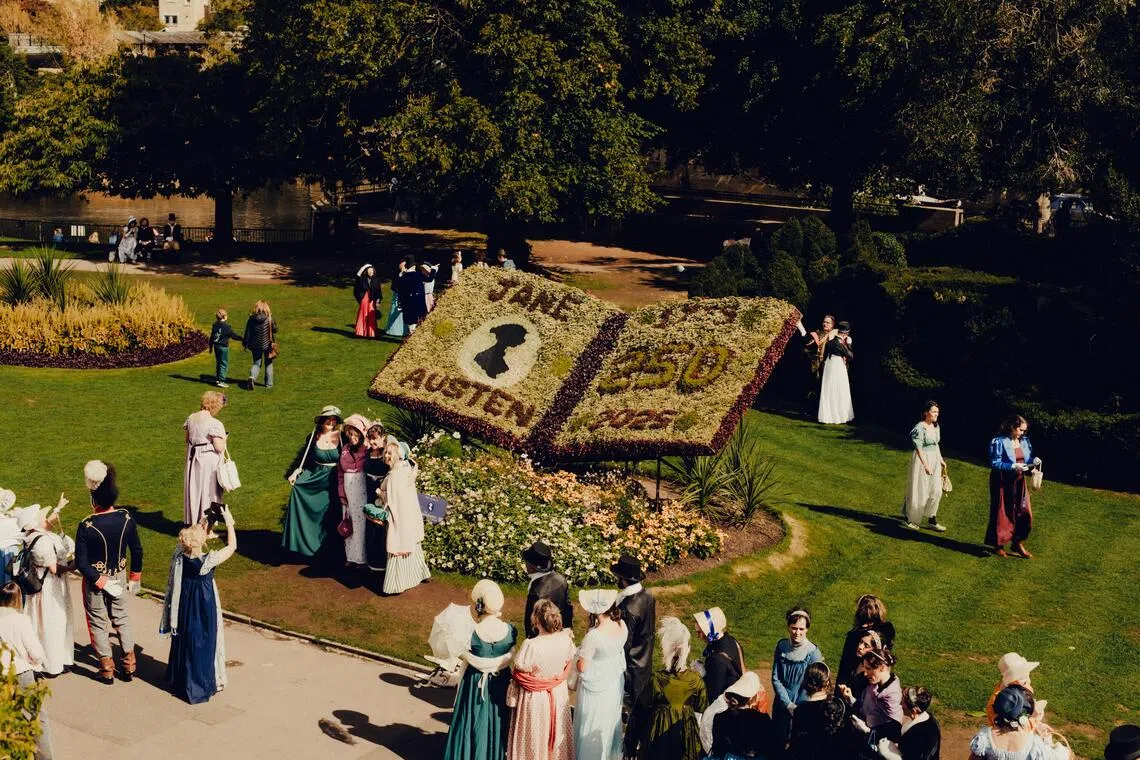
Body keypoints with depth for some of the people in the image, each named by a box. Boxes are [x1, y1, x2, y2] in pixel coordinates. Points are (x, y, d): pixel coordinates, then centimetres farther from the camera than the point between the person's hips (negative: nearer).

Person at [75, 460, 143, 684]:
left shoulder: (86, 526, -24)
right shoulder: (126, 518, -13)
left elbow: (81, 563, -23)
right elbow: (137, 550, -3)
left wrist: (100, 581, -13)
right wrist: (135, 577, 10)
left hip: (94, 581, -3)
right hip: (119, 577, 3)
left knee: (99, 622, 13)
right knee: (122, 617, 20)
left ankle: (107, 669, 22)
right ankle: (129, 665, 24)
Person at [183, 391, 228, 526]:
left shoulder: (191, 418, 0)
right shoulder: (215, 424, -21)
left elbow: (187, 439, 11)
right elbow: (219, 447, -21)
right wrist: (224, 440, -2)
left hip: (193, 458, 6)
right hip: (209, 460, -6)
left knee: (194, 489, 17)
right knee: (208, 490, 5)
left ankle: (192, 522, 27)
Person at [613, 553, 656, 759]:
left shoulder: (628, 608, -30)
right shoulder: (648, 597, -6)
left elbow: (624, 643, -23)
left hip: (631, 667, -8)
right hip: (646, 663, 8)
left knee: (629, 711, 9)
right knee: (644, 705, 22)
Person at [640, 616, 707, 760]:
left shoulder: (655, 679, -24)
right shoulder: (695, 679, -17)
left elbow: (646, 705, -10)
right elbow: (702, 707, -4)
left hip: (660, 732, -2)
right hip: (687, 731, 2)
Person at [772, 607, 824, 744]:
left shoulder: (813, 652, -12)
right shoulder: (782, 646, -3)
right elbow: (775, 679, -2)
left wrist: (798, 708, -15)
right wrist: (788, 705, -10)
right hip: (781, 706, 3)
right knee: (778, 742, 11)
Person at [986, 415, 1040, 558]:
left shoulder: (1024, 442, 5)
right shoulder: (999, 442, -15)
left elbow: (1026, 459, 15)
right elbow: (995, 464, -16)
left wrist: (1033, 461, -7)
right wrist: (1013, 466, -25)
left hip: (1019, 482, 6)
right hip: (1003, 483, -6)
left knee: (1024, 513, 4)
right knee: (1002, 514, 3)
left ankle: (1018, 544, 19)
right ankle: (998, 545, 17)